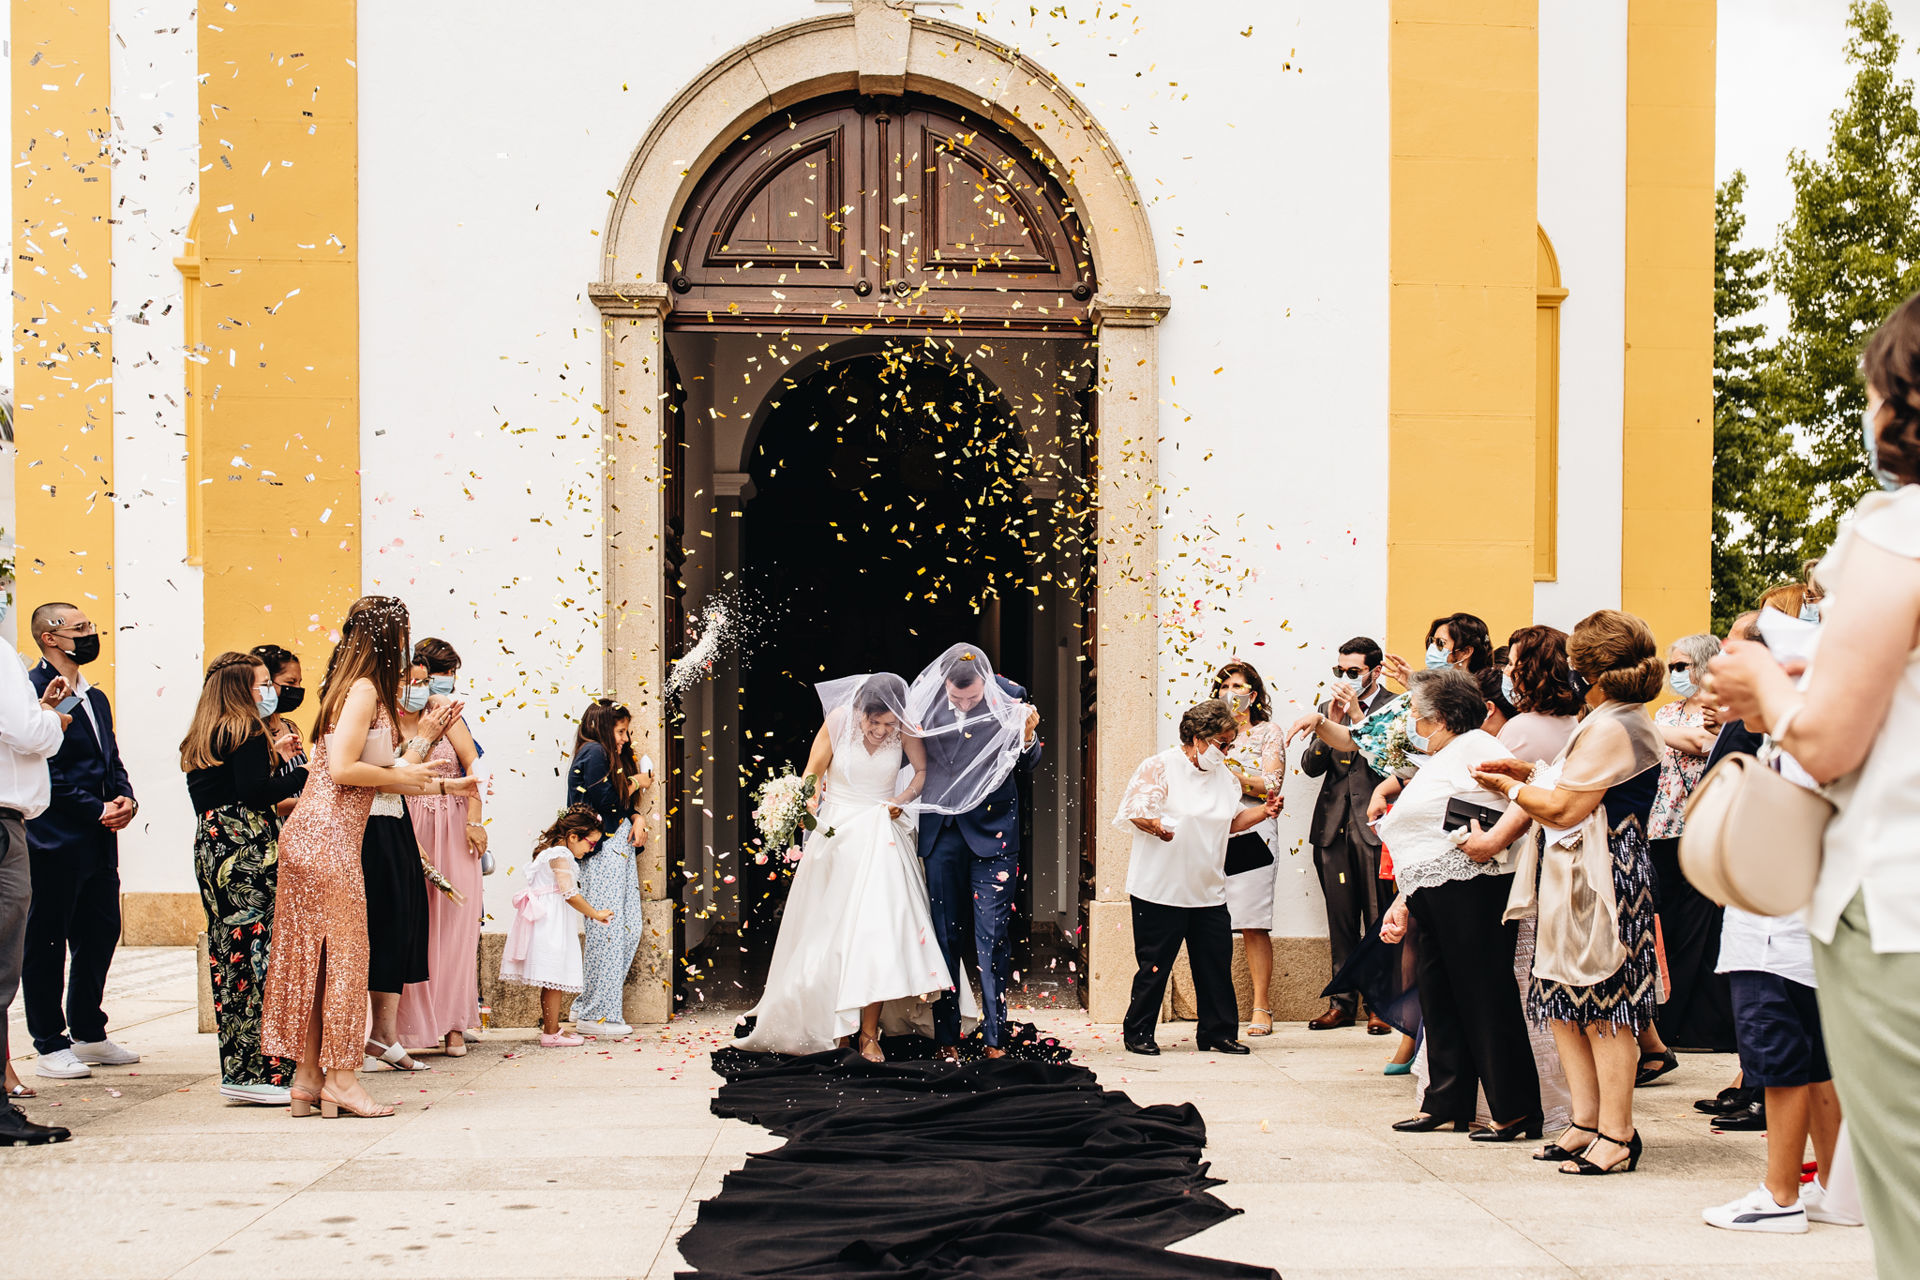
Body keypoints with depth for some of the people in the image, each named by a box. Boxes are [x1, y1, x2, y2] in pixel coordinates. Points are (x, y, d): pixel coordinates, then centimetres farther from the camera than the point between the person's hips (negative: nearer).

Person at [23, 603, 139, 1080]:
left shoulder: (95, 698, 19)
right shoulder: (33, 689, -11)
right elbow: (44, 768, -17)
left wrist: (125, 797, 1)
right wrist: (98, 809, -16)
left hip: (98, 843, 9)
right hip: (55, 841, -9)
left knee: (101, 933, 12)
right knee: (47, 942, 1)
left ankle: (89, 1035, 24)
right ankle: (50, 1046, 7)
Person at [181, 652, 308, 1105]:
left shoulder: (201, 739, 17)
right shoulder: (246, 732, -8)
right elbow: (256, 793, -18)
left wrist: (270, 756, 19)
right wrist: (304, 775, -8)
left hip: (211, 847, 9)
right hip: (247, 851, -9)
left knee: (228, 955, 10)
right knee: (261, 952, -8)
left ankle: (237, 1068, 13)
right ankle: (263, 1072, -8)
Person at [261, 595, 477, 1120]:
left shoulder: (362, 691, 19)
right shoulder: (365, 690, -11)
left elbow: (369, 775, 19)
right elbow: (342, 769, -19)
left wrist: (441, 785, 24)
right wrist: (401, 774, -5)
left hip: (313, 835, 9)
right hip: (330, 837, -9)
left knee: (314, 956, 10)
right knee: (343, 953, -4)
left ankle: (307, 1079, 14)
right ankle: (341, 1078, 1)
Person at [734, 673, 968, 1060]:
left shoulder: (906, 730, -9)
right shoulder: (838, 722, -11)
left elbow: (923, 772, 7)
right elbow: (813, 775, -4)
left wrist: (901, 800, -11)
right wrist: (808, 806, -24)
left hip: (882, 835, 0)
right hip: (836, 831, 0)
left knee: (879, 925, -12)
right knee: (830, 928, 3)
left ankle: (869, 1034, -8)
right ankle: (833, 1022, 16)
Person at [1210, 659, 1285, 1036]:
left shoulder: (1268, 733, 7)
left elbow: (1271, 787, -3)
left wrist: (1230, 771, -12)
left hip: (1252, 837, -3)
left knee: (1254, 927, -6)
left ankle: (1262, 1010, -2)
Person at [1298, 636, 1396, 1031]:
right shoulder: (1328, 709, 15)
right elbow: (1310, 766, 7)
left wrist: (1358, 714, -15)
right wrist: (1331, 722, -6)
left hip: (1374, 825, -5)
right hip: (1334, 828, 5)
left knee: (1378, 921, -2)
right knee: (1341, 921, 9)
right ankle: (1342, 1002, 16)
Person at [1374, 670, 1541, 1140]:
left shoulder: (1474, 746, -4)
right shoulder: (1434, 764, 26)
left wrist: (1491, 838, -23)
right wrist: (1403, 902, 19)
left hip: (1473, 889, -10)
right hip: (1432, 900, 10)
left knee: (1486, 997, -8)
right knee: (1438, 998, 10)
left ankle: (1516, 1110, -4)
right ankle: (1447, 1105, 18)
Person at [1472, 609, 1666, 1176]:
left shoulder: (1609, 729, -16)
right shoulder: (1630, 722, 17)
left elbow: (1563, 810, -17)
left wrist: (1509, 787, -2)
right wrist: (1533, 772, 17)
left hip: (1600, 878, -11)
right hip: (1579, 878, 11)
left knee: (1604, 1007, -5)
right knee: (1566, 1002, 11)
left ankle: (1617, 1135, 1)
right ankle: (1586, 1123, 15)